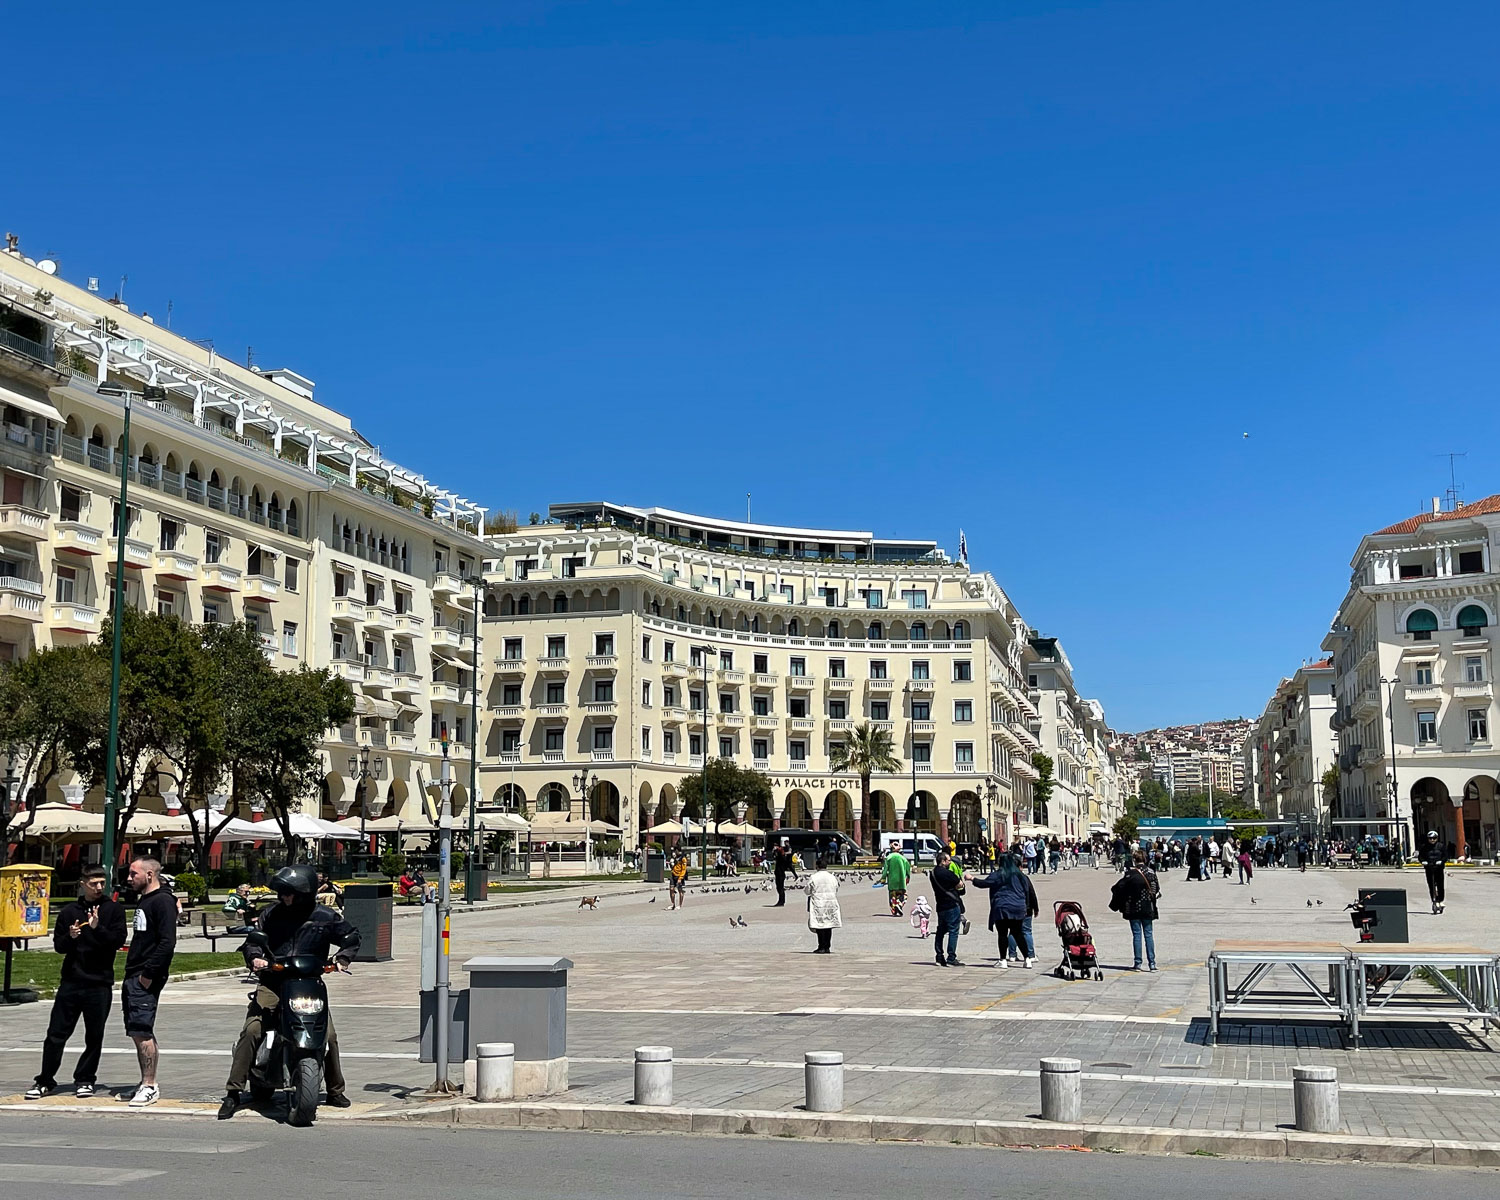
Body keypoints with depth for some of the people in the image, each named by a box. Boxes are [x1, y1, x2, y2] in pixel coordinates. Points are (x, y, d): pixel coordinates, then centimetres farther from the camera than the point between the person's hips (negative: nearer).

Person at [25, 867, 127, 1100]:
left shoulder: (114, 909, 2)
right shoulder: (69, 910, 9)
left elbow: (118, 940, -7)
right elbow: (58, 945, 9)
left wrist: (98, 927, -21)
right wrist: (70, 937, -12)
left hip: (100, 984, -2)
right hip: (70, 982, 2)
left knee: (94, 1037, 4)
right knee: (56, 1034, 3)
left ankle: (84, 1080, 18)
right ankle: (45, 1081, 16)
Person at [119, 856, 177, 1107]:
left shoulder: (163, 902, -11)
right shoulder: (143, 900, 19)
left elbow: (168, 942, -20)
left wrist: (148, 973, -21)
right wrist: (130, 975, 16)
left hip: (146, 979, -10)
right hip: (132, 978, 10)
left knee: (141, 1032, -11)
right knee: (139, 1033, 12)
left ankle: (150, 1087, -7)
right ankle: (146, 1083, 19)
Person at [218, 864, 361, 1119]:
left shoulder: (326, 917, 3)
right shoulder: (272, 914, 4)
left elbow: (351, 936, 16)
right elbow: (253, 938, 5)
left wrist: (341, 959, 1)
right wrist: (254, 957, -16)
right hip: (272, 983, 0)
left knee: (328, 1036, -6)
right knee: (251, 1030, -18)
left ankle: (335, 1091, 16)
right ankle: (233, 1092, -9)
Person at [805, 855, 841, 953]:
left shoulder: (813, 877, -9)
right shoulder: (832, 877, 2)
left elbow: (807, 891, -1)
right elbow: (836, 891, 11)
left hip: (818, 904, -3)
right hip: (831, 904, 3)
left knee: (820, 926, 1)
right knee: (829, 927, 9)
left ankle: (822, 947, -2)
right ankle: (827, 947, 10)